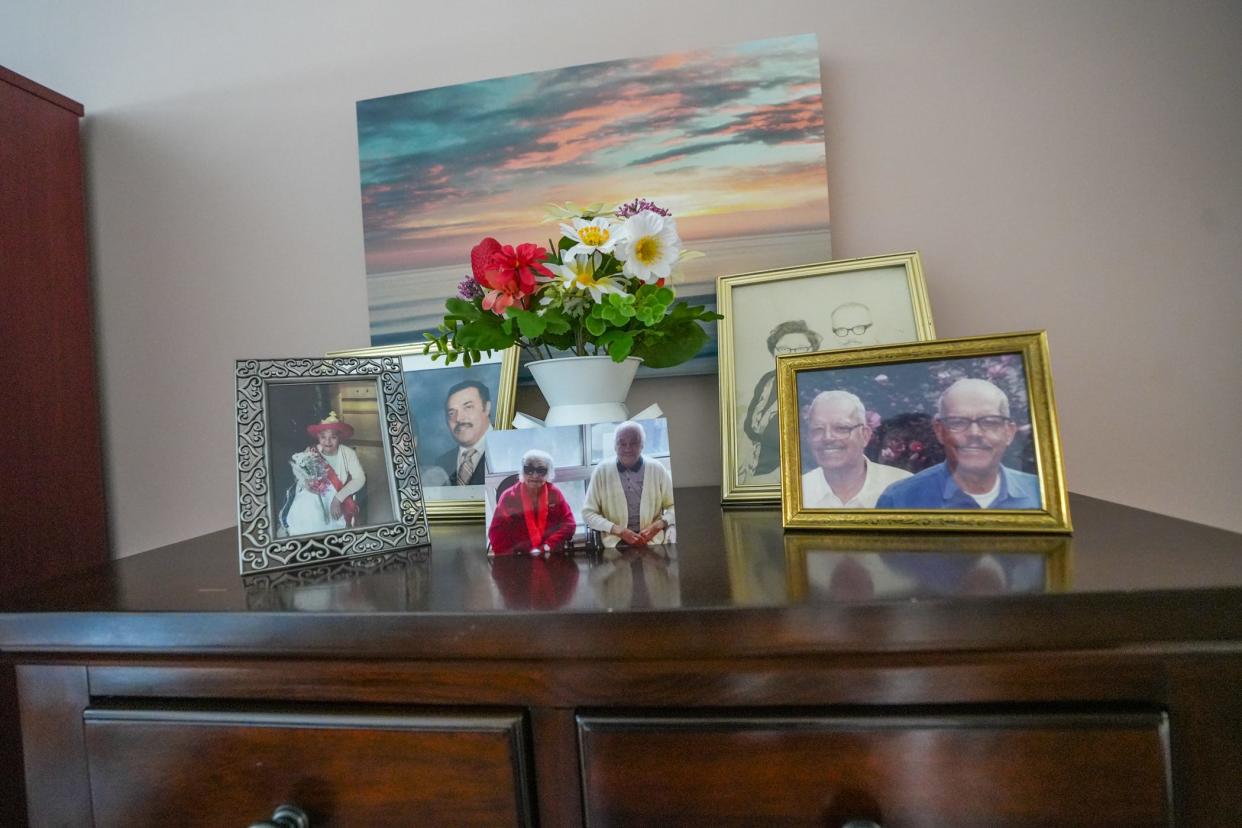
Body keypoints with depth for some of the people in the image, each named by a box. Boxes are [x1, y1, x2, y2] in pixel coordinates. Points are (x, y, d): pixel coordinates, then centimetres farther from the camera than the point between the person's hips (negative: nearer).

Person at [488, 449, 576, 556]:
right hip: (517, 558, -1)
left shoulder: (555, 494, 6)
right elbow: (497, 533, -1)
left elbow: (569, 524, 1)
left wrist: (548, 547, -12)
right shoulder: (508, 496, 1)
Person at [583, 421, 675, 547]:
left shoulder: (657, 468, 4)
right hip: (615, 542, -1)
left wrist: (657, 525, -10)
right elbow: (588, 513, 2)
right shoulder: (601, 471, 2)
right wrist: (619, 531, -11)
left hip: (653, 540, 2)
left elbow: (675, 506, 10)